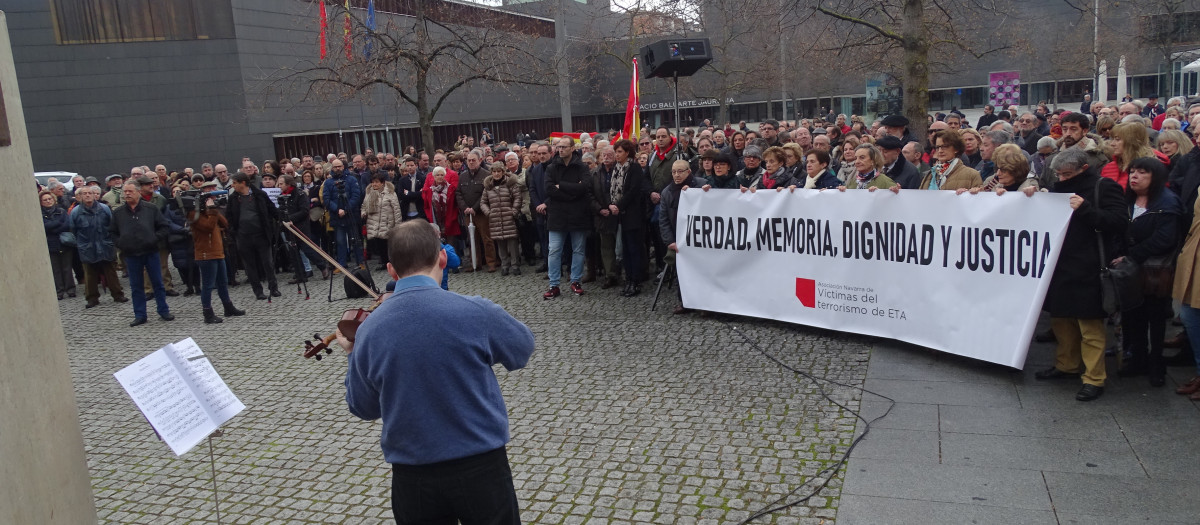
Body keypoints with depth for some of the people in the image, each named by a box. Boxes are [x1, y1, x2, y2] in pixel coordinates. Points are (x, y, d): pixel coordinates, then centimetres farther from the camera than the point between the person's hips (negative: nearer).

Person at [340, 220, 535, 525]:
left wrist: (352, 355, 21)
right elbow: (523, 350, 3)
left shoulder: (368, 331, -9)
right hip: (481, 465, -2)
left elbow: (364, 408, 6)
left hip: (412, 475, 2)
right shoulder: (476, 312, -17)